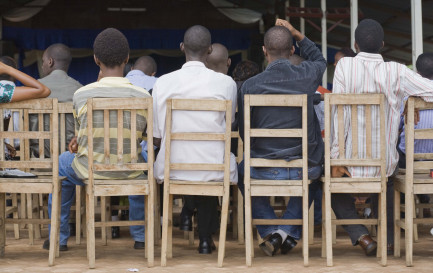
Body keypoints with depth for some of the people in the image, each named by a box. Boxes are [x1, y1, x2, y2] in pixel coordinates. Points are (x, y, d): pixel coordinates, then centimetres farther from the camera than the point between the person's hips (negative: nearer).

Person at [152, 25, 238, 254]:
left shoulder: (162, 83, -4)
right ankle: (205, 239, 33)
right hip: (214, 171, -1)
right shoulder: (226, 83, -7)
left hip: (171, 169, 1)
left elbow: (157, 138, 1)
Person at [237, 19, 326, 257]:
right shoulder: (307, 76, -7)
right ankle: (290, 232, 20)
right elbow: (319, 60, 21)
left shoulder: (250, 86, -11)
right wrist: (297, 34, 15)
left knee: (242, 172, 34)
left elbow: (244, 132, 0)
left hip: (265, 171, -1)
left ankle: (271, 231, 16)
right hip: (307, 169, 2)